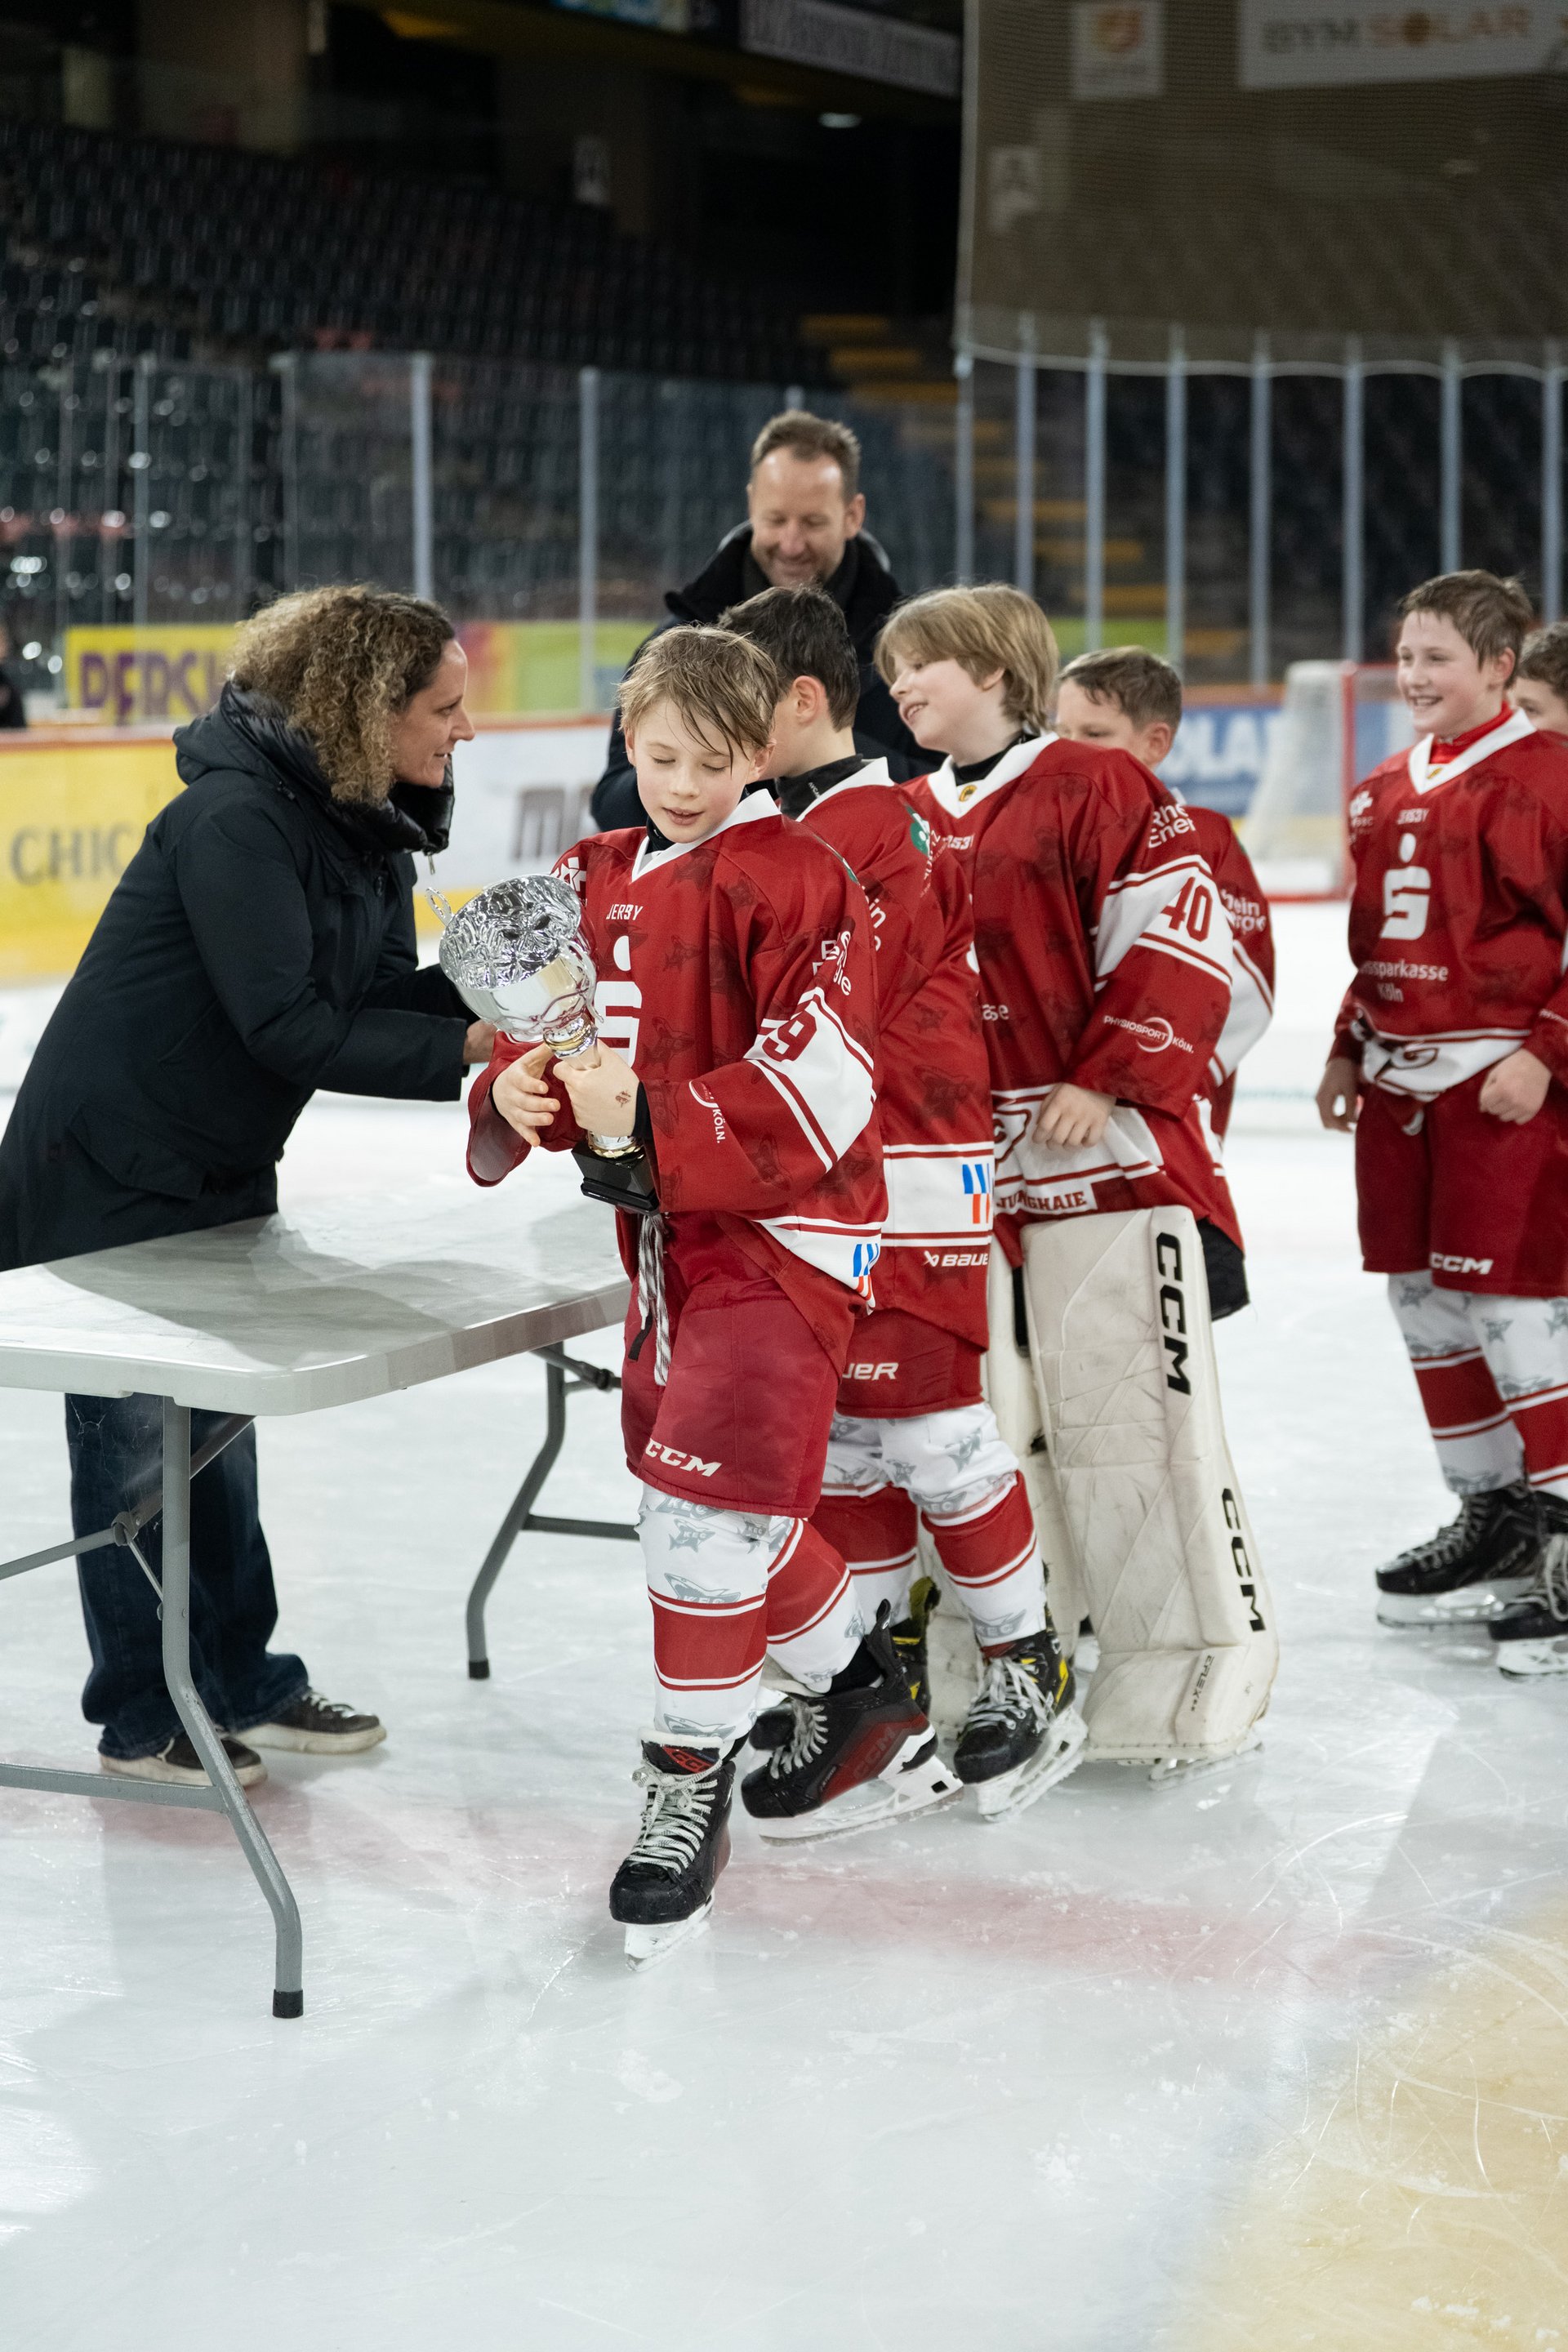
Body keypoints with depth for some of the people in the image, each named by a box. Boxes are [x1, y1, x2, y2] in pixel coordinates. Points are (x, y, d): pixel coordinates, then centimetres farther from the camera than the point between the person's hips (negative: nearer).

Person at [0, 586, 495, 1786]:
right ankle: (145, 1718, 16)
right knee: (139, 1439, 3)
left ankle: (242, 1684, 28)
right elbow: (289, 1028, -29)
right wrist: (464, 1051, -29)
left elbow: (386, 992, 2)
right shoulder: (235, 819, -26)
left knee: (218, 1426, 17)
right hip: (107, 1172, -9)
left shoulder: (369, 826, 1)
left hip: (221, 1167, 9)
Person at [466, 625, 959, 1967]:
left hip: (784, 1228, -8)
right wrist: (518, 1097, -9)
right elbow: (559, 1031, 15)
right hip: (666, 1230, 8)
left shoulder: (792, 877, -13)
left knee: (712, 1492, -14)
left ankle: (690, 1776, -1)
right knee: (715, 1486, 16)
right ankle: (857, 1686, 37)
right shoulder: (596, 884, 10)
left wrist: (650, 1124, -27)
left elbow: (824, 1085, -21)